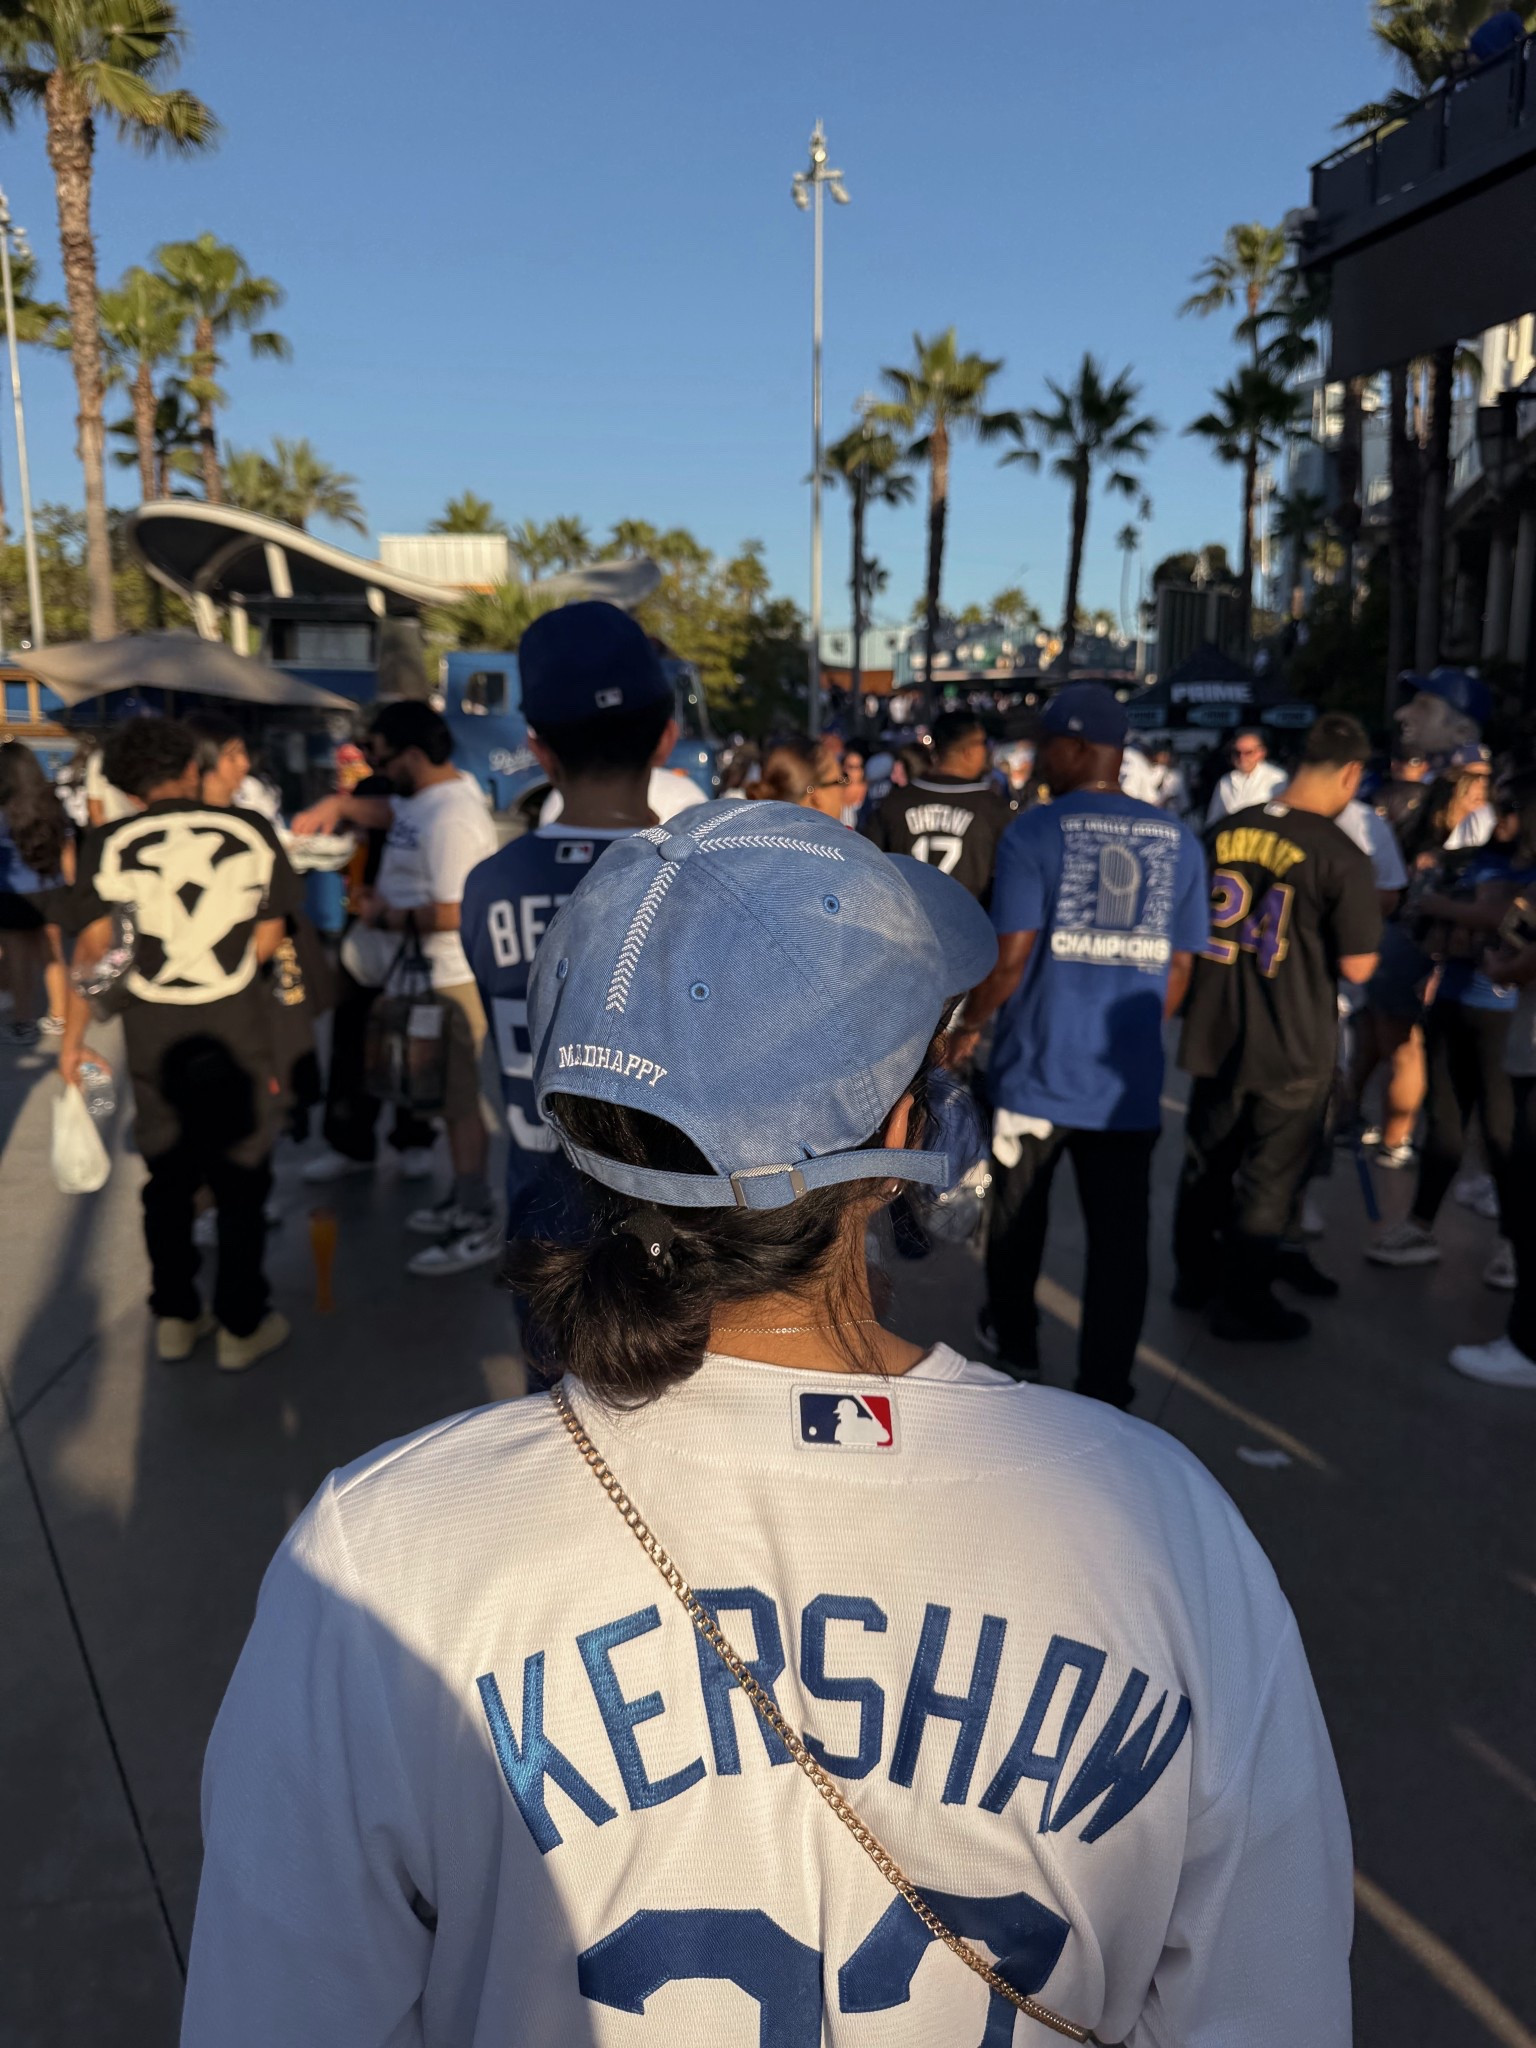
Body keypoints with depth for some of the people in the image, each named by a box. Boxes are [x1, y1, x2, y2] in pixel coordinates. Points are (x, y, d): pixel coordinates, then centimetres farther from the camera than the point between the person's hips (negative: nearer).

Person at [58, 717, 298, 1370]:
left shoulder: (106, 844, -5)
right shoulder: (250, 830, -5)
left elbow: (93, 952, -7)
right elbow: (266, 941, -2)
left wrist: (72, 1040, 2)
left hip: (152, 1033, 2)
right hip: (237, 1029, -1)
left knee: (168, 1182, 17)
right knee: (241, 1182, 11)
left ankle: (174, 1318, 28)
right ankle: (241, 1327, 19)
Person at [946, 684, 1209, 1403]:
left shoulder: (1033, 832, -9)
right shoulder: (1178, 840, 4)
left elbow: (1009, 957, -13)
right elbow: (1178, 972, 6)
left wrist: (967, 1025, 3)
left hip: (1036, 1070, -2)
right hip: (1129, 1079, 2)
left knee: (1017, 1215, 19)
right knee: (1119, 1238, 7)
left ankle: (1015, 1346, 38)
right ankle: (1105, 1393, 12)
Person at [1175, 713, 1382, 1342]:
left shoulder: (1224, 831, -2)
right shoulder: (1342, 858, -18)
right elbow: (1357, 966, -14)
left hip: (1215, 1033, 5)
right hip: (1292, 1049, -5)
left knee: (1206, 1161, 20)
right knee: (1267, 1179, 9)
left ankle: (1195, 1274, 35)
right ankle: (1244, 1305, 21)